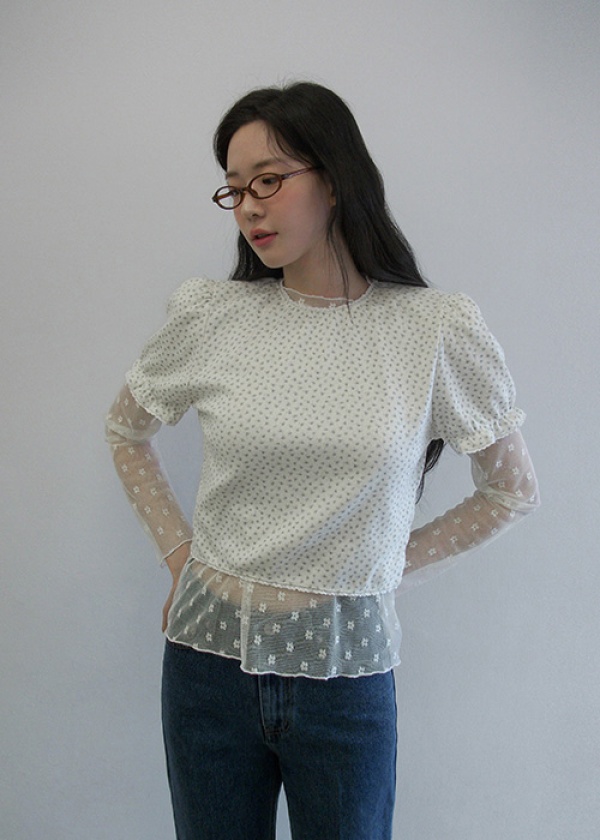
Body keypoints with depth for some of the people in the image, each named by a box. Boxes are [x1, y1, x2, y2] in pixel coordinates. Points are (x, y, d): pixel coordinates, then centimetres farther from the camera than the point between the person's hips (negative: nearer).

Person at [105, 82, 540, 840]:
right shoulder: (210, 315, -4)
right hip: (210, 656, 2)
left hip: (347, 668, -1)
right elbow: (125, 430, 13)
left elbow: (512, 490, 4)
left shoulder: (438, 329, -8)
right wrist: (177, 550, 6)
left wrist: (392, 568, 1)